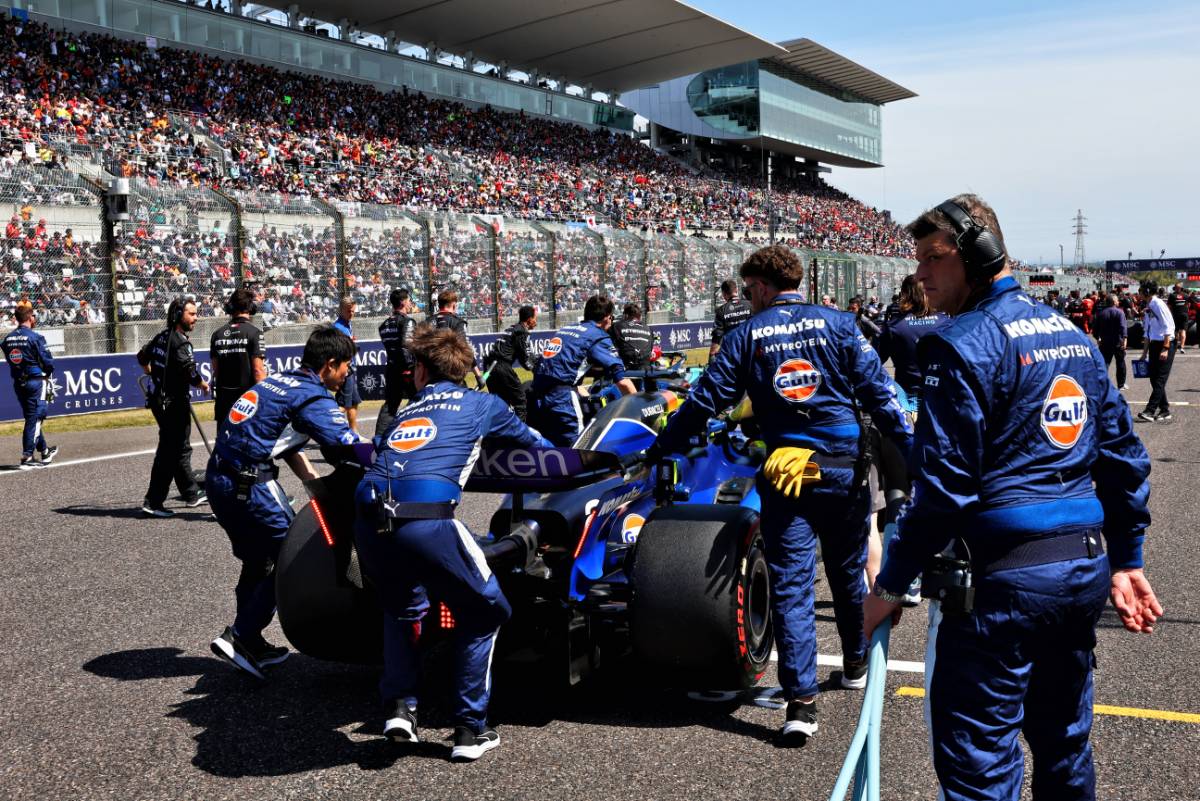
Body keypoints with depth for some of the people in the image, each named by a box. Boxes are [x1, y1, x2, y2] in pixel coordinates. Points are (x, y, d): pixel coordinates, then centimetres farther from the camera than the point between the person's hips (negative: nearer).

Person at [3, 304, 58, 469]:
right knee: (34, 419, -2)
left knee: (31, 418, 17)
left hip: (17, 383, 7)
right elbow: (48, 361, -15)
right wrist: (48, 373, 5)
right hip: (36, 380, -7)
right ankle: (26, 458, -4)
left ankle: (45, 452, 30)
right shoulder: (35, 337, -15)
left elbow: (9, 360, 9)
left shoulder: (8, 338, 5)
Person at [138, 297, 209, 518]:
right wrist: (202, 384, -7)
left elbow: (142, 356, 25)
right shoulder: (180, 342, -18)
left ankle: (191, 494, 29)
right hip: (173, 402, -10)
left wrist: (155, 376, 38)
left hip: (159, 398, 10)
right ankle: (153, 503, -4)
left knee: (181, 448, 18)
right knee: (169, 452, -5)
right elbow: (190, 373, -27)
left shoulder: (162, 336, 10)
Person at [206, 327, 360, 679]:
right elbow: (351, 448, -17)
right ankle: (239, 637, 0)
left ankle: (250, 643, 31)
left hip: (219, 478, 9)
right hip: (249, 486, -9)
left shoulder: (279, 380, 15)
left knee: (257, 560, 21)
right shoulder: (314, 398, -12)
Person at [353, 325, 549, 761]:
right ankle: (470, 729, 18)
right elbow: (535, 445, 36)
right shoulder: (482, 404, 22)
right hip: (425, 522, -4)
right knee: (483, 611, 19)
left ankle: (399, 706, 22)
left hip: (367, 523, 5)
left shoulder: (405, 413, 30)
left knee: (401, 606, 34)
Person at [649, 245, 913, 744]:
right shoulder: (838, 324, 2)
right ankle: (855, 664, 39)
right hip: (844, 467, 2)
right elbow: (878, 394, -2)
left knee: (790, 585, 1)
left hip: (784, 471, -2)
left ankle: (801, 700, -5)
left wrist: (658, 450, 11)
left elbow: (704, 402, 1)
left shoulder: (745, 337, 1)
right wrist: (912, 450, 3)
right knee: (848, 571, 19)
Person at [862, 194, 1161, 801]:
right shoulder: (1072, 334, 13)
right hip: (1085, 569, 9)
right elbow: (1123, 454, 15)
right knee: (1065, 744, 23)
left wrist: (890, 583, -10)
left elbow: (944, 484, -17)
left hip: (1003, 579, -9)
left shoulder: (964, 345, -13)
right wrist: (1125, 560, 20)